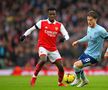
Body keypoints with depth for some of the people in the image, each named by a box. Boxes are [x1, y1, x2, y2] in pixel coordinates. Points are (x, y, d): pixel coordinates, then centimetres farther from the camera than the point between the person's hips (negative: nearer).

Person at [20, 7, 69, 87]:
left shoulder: (59, 25, 2)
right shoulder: (42, 23, -2)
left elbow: (67, 35, -4)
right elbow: (31, 29, 6)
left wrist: (64, 38, -27)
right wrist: (24, 35, -6)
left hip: (53, 49, 3)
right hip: (43, 46, -3)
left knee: (61, 67, -1)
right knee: (43, 60, -34)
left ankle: (60, 83, 25)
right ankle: (34, 76, -15)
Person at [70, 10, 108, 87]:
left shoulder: (100, 30, -24)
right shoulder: (89, 27, 1)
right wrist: (78, 41, 21)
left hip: (94, 56, -8)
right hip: (87, 52, 8)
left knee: (76, 65, -17)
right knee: (77, 66, 18)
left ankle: (78, 79, 13)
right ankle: (84, 80, 43)